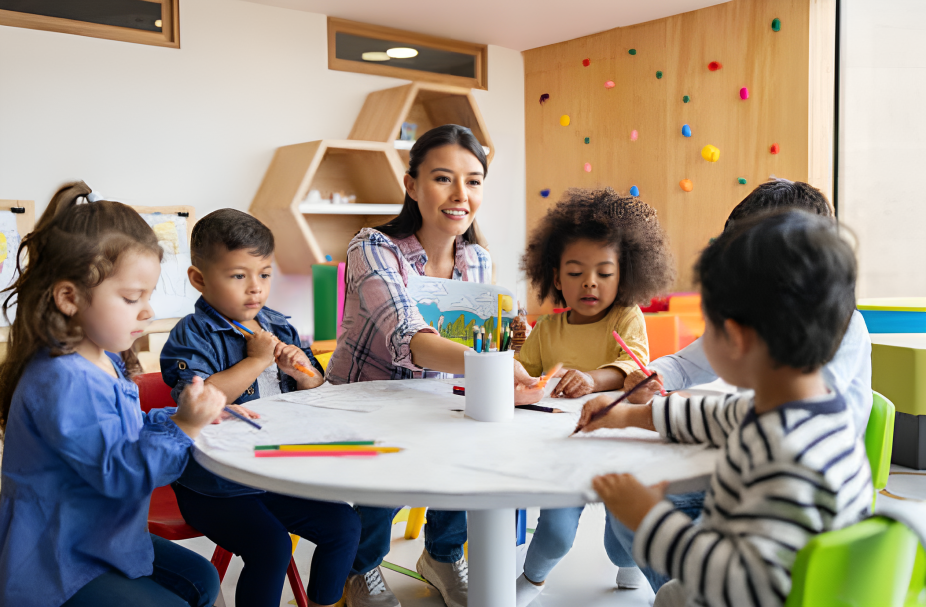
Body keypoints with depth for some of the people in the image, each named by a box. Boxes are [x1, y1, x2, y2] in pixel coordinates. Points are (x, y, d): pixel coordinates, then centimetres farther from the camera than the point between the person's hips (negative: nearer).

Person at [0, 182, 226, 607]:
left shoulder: (105, 362, 5)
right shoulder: (62, 382, -30)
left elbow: (127, 433, 19)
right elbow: (118, 470, -30)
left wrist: (188, 415, 3)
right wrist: (182, 426, -36)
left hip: (102, 540, 11)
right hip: (55, 570, -11)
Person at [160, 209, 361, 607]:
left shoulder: (279, 328, 8)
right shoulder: (192, 336, -11)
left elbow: (317, 393, 14)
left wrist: (302, 370, -9)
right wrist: (257, 360, -21)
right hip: (213, 489, -6)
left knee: (344, 525, 5)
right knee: (270, 546, -24)